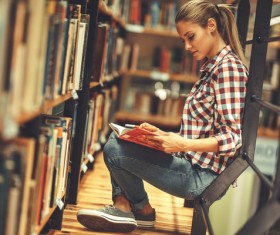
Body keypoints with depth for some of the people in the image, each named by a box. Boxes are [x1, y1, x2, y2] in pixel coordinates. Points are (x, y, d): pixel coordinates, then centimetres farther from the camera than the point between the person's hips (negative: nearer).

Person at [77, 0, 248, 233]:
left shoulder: (229, 67, -16)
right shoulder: (212, 66, 13)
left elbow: (232, 139, -23)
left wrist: (184, 145, -34)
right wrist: (163, 135, 6)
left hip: (200, 175, -11)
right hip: (192, 161, 11)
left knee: (114, 150, -16)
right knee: (117, 138, 18)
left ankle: (144, 211, 8)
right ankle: (122, 206, 5)